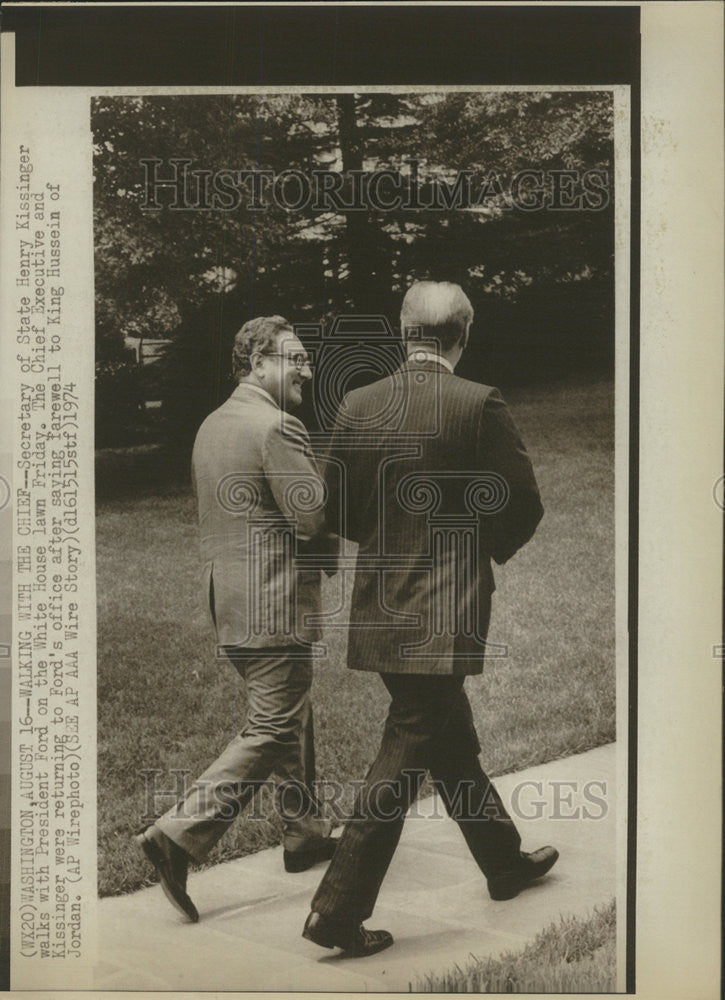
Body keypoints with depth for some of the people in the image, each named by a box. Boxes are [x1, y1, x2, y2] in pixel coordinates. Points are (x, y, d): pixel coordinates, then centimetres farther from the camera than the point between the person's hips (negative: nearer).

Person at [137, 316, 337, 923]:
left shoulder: (211, 425, 12)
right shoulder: (277, 427, -17)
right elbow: (315, 519, -20)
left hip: (227, 600, 10)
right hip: (274, 605, -10)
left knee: (291, 717, 21)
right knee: (270, 732, -2)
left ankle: (306, 833, 32)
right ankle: (179, 835, -6)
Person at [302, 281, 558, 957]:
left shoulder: (357, 405, 1)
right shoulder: (478, 405, -12)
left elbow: (338, 511, 6)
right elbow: (522, 507, -8)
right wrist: (488, 548, 11)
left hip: (379, 611, 6)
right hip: (444, 616, -6)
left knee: (451, 742, 21)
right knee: (406, 756, 1)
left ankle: (505, 863, 40)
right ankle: (338, 910, 4)